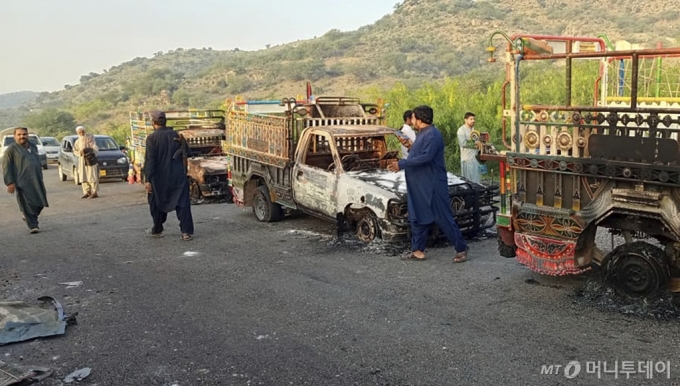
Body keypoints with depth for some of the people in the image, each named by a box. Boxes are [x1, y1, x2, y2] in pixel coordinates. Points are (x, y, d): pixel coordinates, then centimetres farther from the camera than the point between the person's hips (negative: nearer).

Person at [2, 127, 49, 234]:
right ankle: (33, 226, 1)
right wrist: (10, 183, -11)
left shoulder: (33, 147, 16)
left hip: (36, 181, 6)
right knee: (28, 205, -6)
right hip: (23, 182, -6)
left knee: (40, 203, 8)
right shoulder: (11, 149, -2)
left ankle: (28, 217, 33)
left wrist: (40, 178, 22)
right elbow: (6, 167, -5)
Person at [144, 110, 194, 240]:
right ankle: (187, 232, -6)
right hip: (178, 176, 2)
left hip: (159, 178, -2)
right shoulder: (176, 135, 2)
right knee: (182, 203, 1)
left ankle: (157, 230, 28)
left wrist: (148, 180, -12)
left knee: (157, 204, 16)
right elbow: (186, 152, 8)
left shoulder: (151, 138, -9)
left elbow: (149, 160, -13)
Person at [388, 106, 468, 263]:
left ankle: (461, 248, 5)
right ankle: (417, 250, 19)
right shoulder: (422, 134, 15)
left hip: (433, 186, -10)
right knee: (418, 218, 12)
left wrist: (401, 164, -26)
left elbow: (426, 157, -28)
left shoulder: (432, 135, -17)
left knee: (443, 218, -5)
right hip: (419, 186, 10)